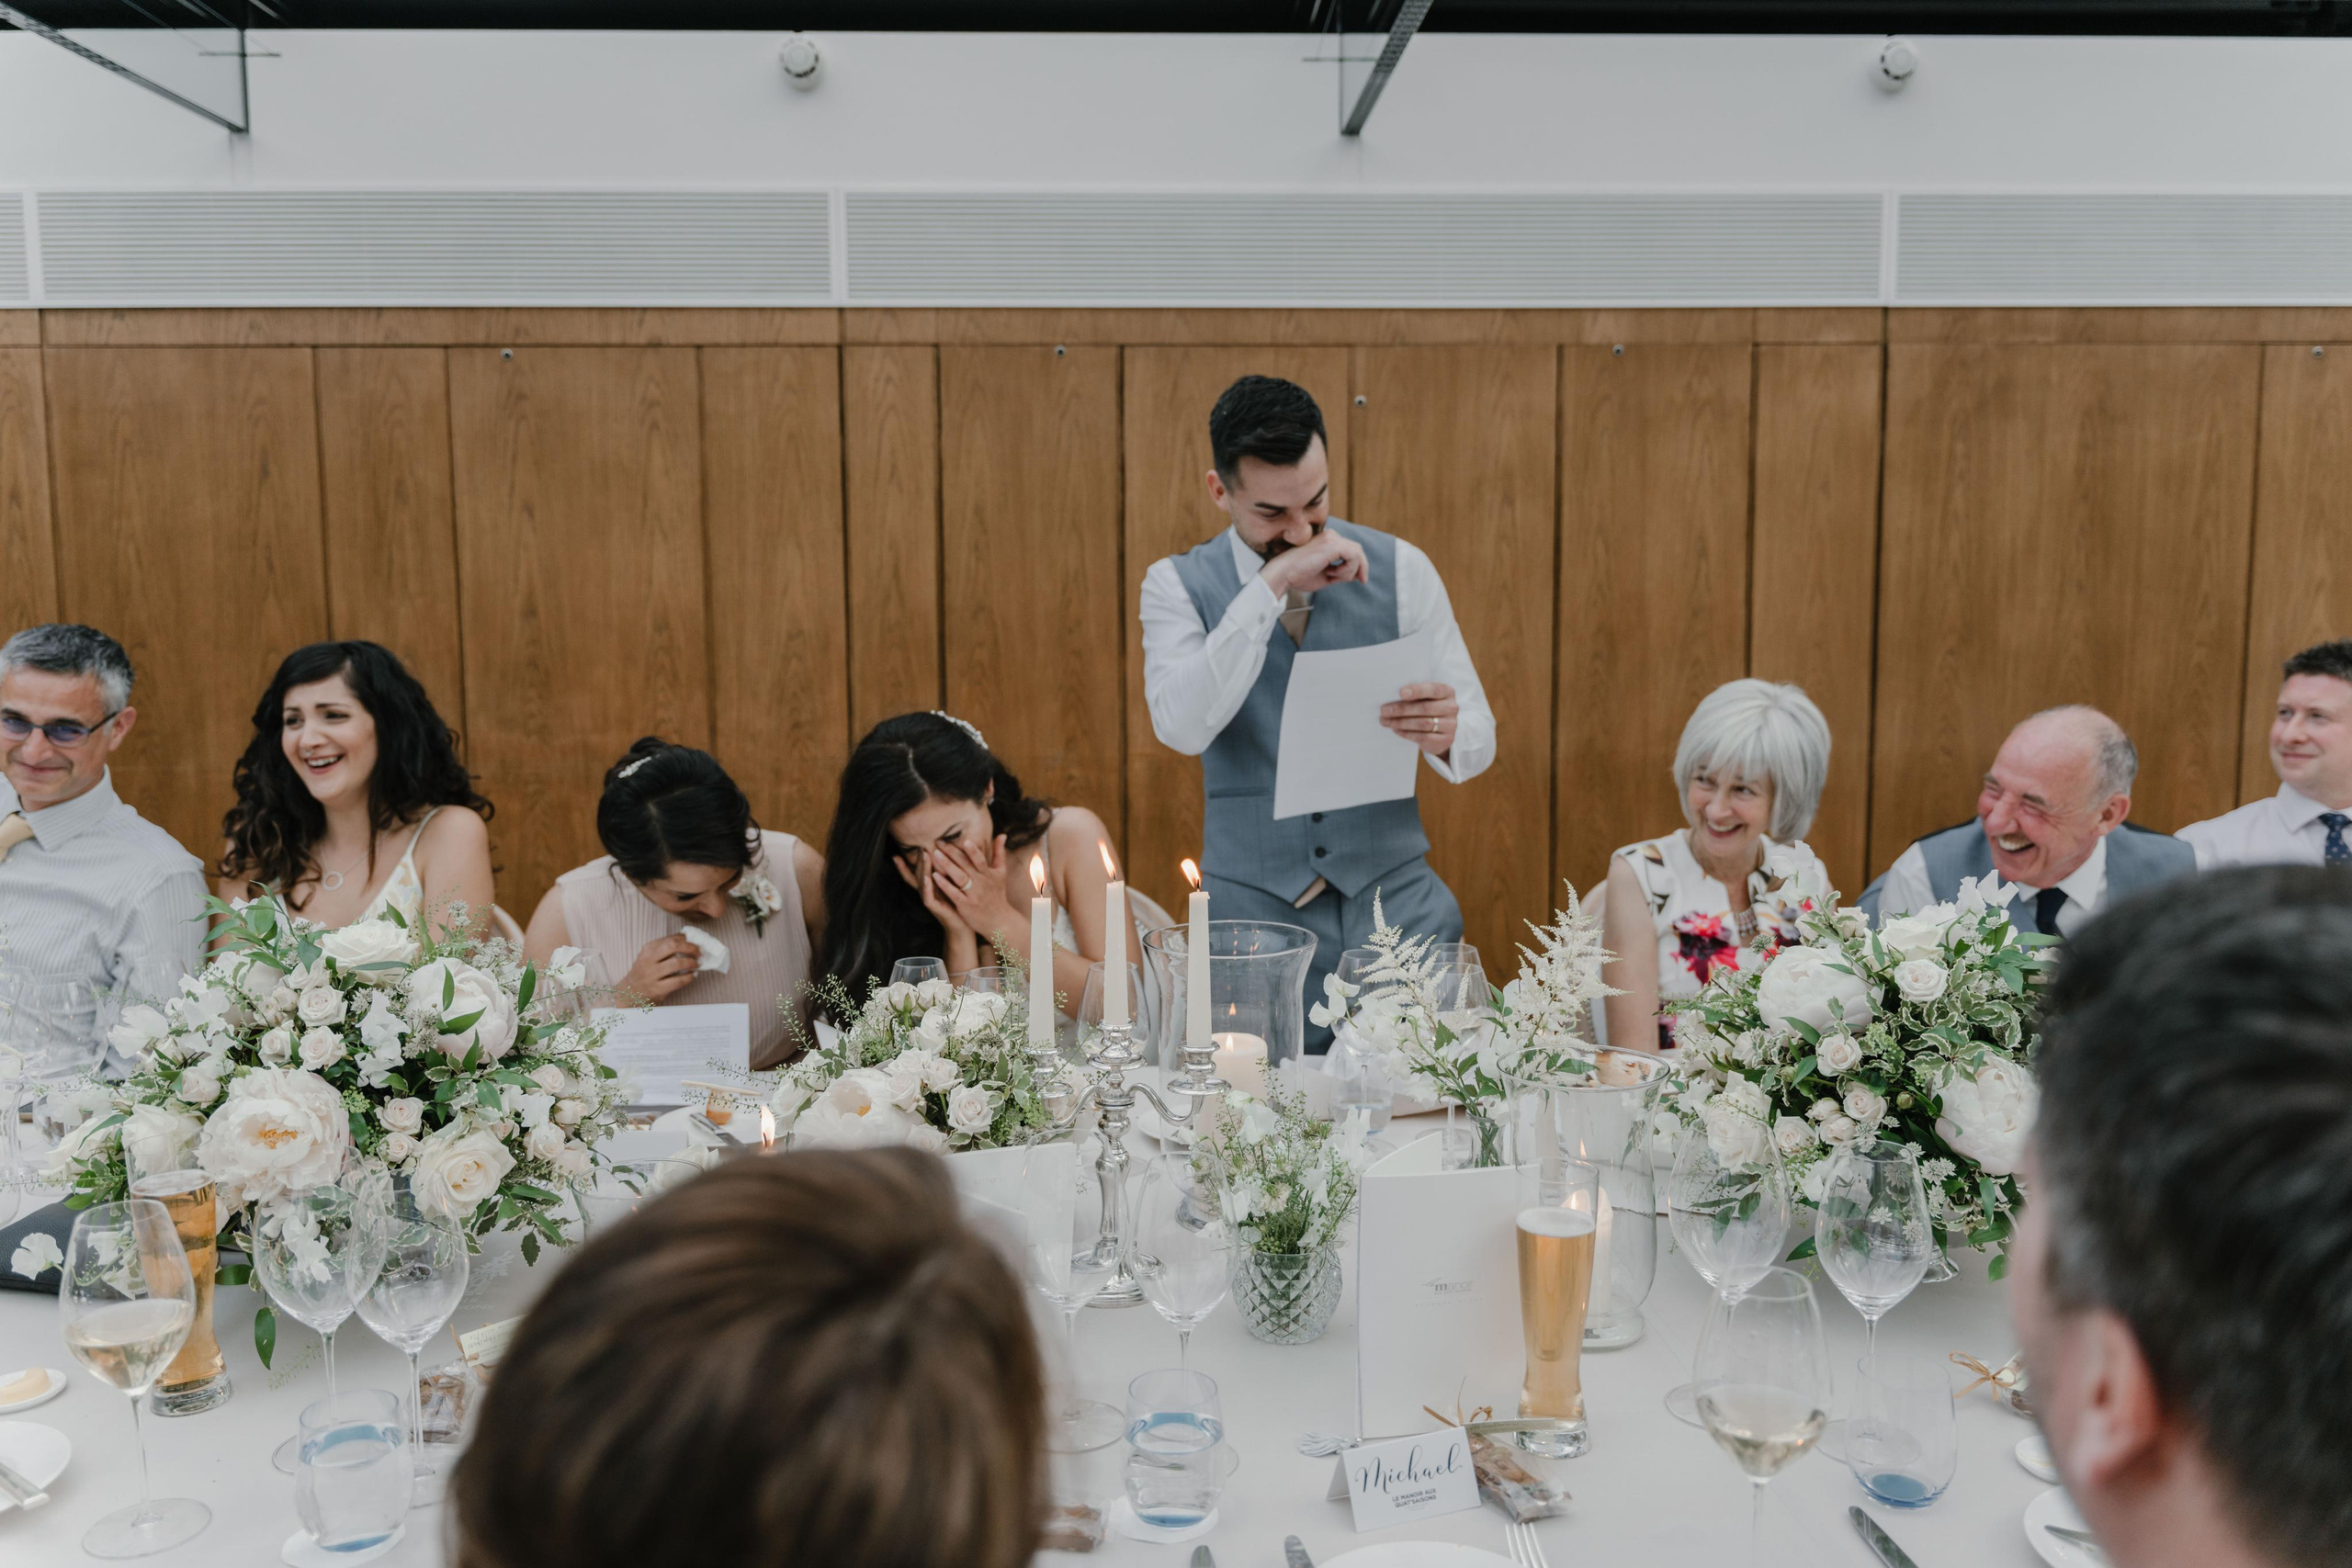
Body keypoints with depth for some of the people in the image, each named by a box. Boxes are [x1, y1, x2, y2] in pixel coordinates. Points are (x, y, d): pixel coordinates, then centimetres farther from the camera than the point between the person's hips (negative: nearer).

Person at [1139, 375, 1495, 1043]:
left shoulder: (1398, 568, 2)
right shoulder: (1178, 585, -1)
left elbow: (1479, 736, 3)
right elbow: (1182, 727, -19)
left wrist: (1447, 735, -21)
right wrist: (1272, 585, -22)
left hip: (1396, 901, 1)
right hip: (1255, 913, -1)